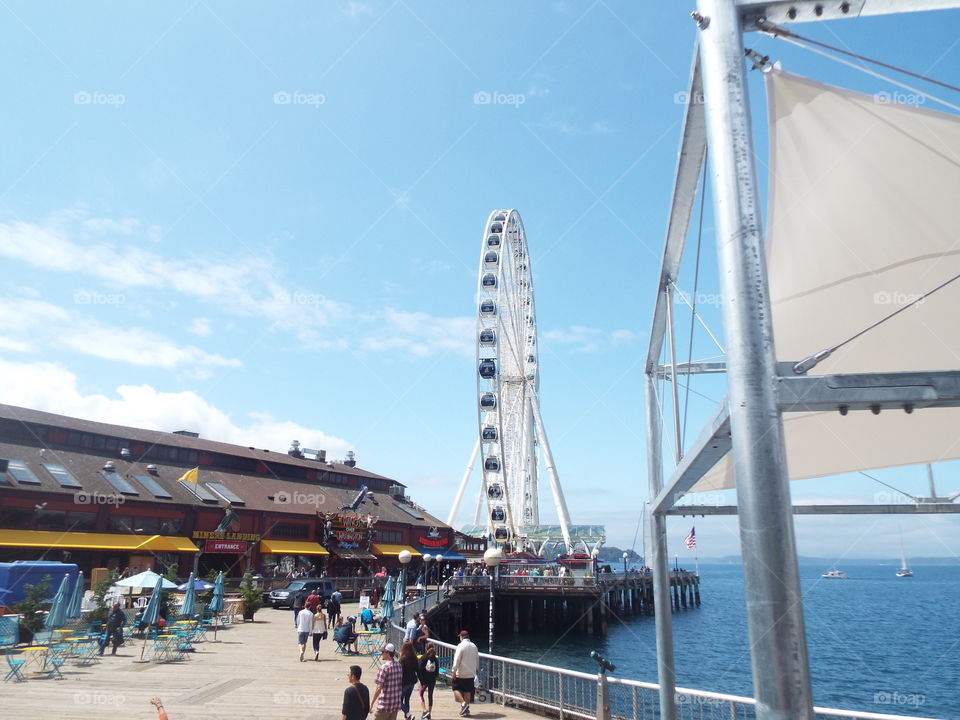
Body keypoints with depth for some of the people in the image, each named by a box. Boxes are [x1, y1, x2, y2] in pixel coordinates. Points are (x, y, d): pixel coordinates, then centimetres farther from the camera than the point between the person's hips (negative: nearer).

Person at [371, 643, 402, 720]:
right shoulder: (399, 666, 5)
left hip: (384, 705, -6)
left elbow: (379, 688, -17)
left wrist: (371, 703, -10)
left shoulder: (384, 667, -16)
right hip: (396, 704, 6)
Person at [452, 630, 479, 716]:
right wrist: (474, 669, 24)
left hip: (461, 673, -6)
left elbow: (457, 660, -17)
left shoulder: (461, 646, -12)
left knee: (456, 688, 7)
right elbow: (477, 660, 14)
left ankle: (463, 703, -10)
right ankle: (466, 710, 14)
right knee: (468, 691, 12)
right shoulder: (474, 646, 8)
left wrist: (454, 671, -12)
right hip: (471, 673, 6)